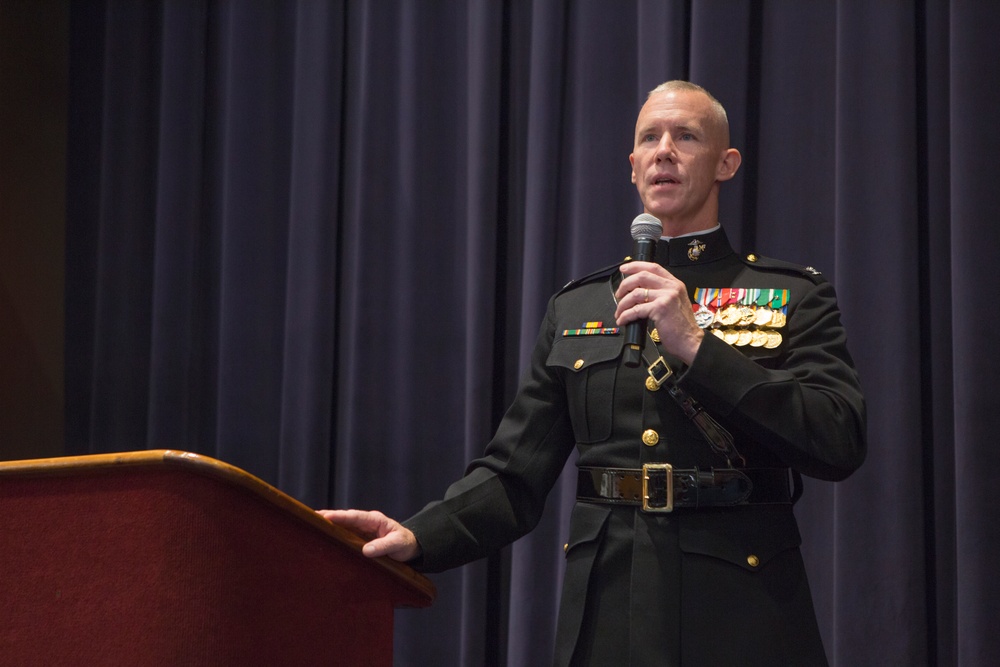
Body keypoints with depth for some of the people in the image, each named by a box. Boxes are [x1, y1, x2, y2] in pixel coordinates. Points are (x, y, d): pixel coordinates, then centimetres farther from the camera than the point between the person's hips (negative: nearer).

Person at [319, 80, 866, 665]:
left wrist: (697, 346, -16)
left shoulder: (794, 296, 4)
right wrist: (418, 538, -12)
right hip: (606, 619, 2)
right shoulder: (574, 308, 13)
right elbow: (515, 474, 6)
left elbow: (840, 443, -11)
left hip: (741, 620, -2)